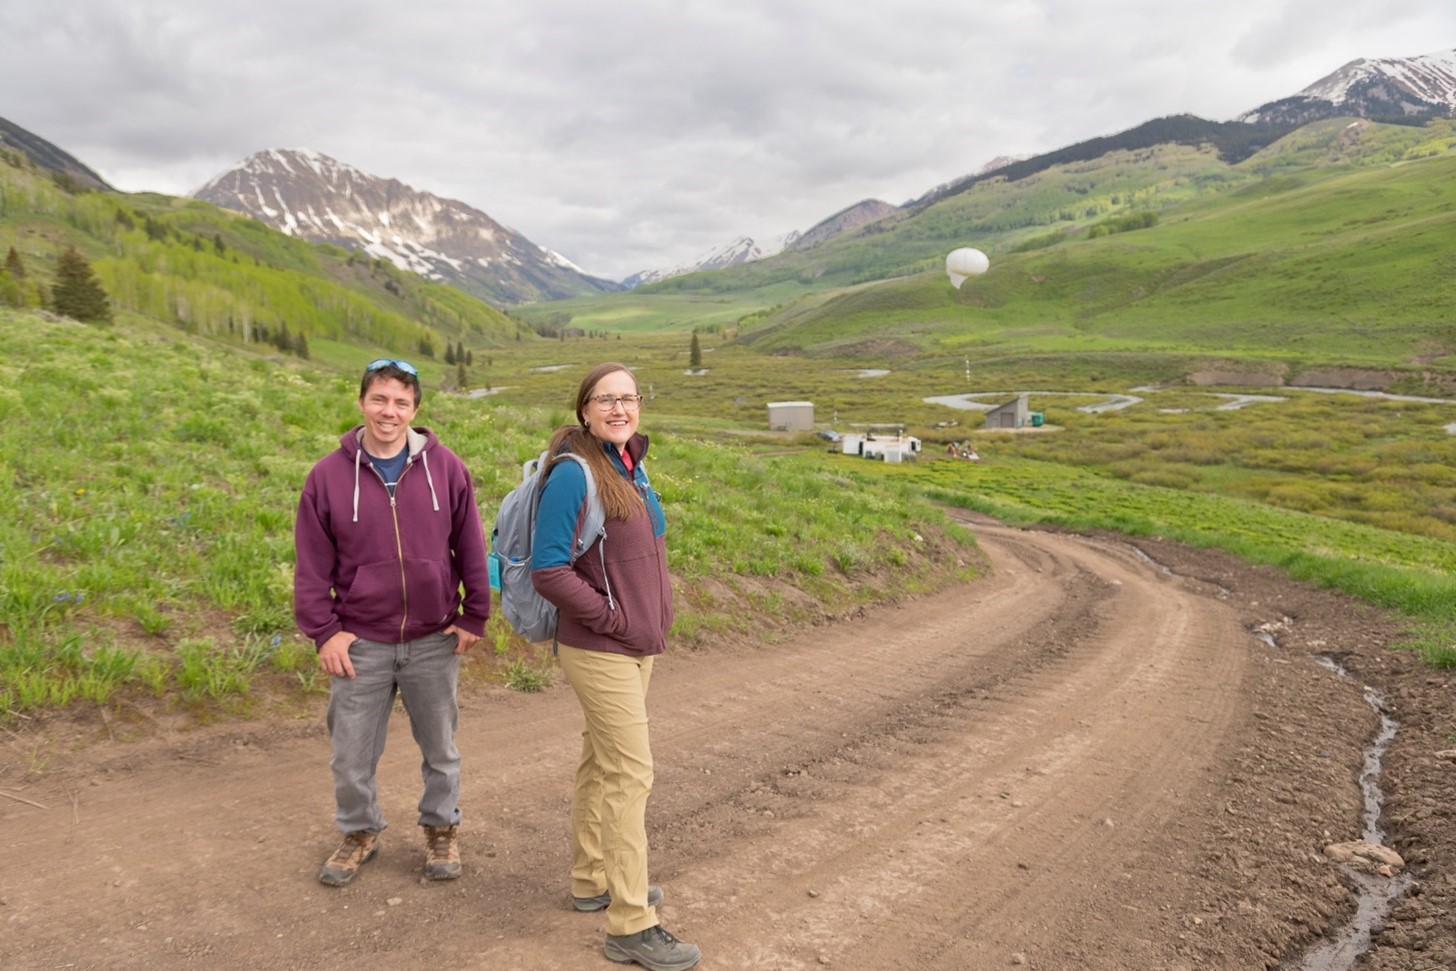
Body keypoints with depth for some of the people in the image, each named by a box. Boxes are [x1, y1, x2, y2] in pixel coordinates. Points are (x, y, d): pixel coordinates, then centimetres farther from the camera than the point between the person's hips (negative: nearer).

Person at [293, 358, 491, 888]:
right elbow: (312, 564, -1)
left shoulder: (445, 468, -5)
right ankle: (360, 831, 37)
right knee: (351, 754, 12)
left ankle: (441, 829, 37)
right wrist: (323, 631, -5)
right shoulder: (330, 475, -5)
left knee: (440, 748, 16)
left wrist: (474, 618, 0)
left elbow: (471, 549, 1)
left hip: (434, 643, 0)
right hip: (361, 645, 0)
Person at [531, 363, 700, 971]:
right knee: (631, 774, -5)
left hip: (638, 646, 8)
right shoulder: (574, 473, -17)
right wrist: (613, 618, -16)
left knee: (601, 765, 19)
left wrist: (655, 613, 10)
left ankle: (591, 881, 34)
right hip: (600, 651, -8)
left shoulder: (633, 468, 9)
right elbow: (547, 569, -21)